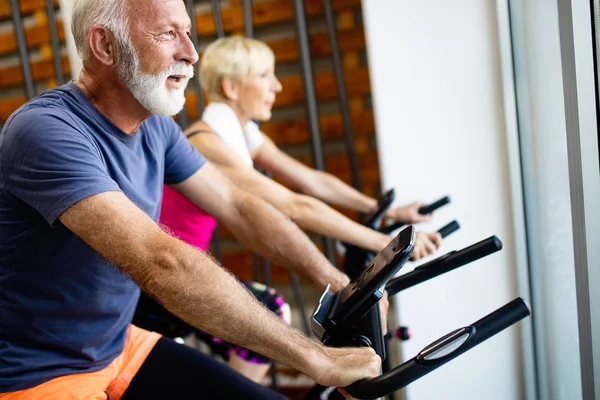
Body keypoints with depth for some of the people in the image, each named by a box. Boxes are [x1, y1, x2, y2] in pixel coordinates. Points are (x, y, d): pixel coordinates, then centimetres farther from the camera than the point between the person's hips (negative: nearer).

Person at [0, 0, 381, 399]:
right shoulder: (46, 131, -26)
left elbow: (238, 206, 3)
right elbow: (164, 265, -35)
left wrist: (343, 286, -7)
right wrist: (315, 357, -34)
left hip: (121, 348, 7)